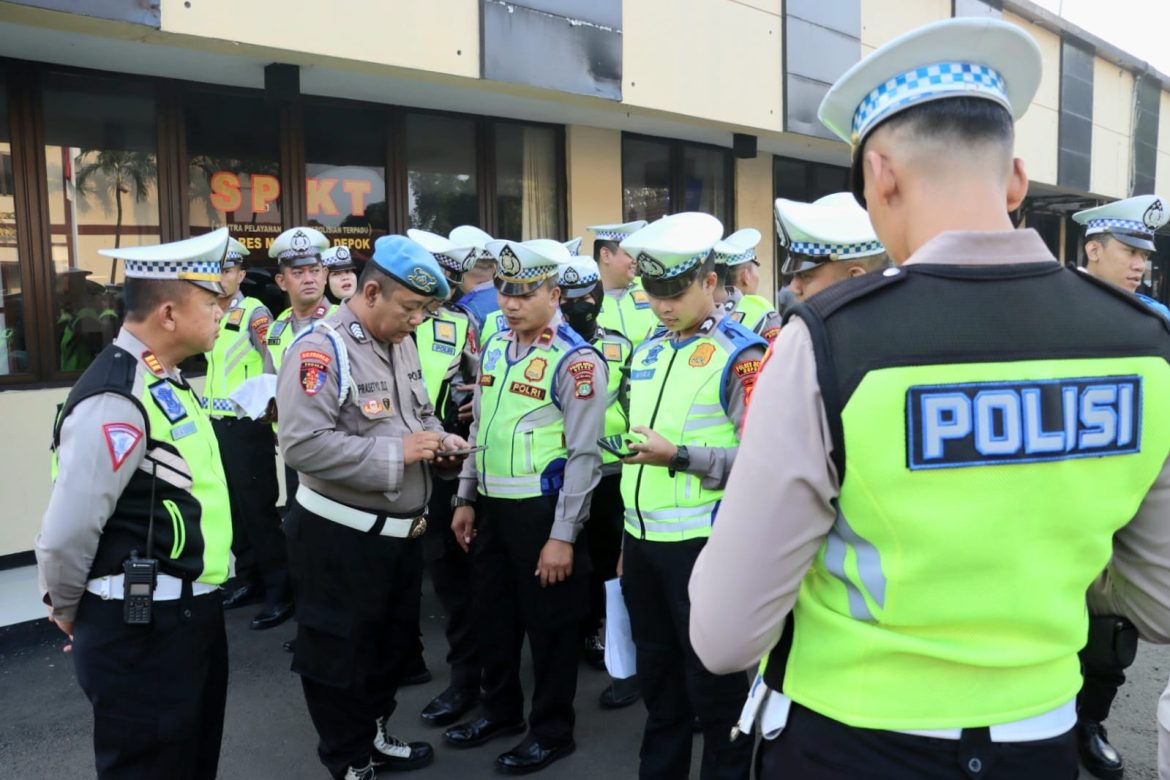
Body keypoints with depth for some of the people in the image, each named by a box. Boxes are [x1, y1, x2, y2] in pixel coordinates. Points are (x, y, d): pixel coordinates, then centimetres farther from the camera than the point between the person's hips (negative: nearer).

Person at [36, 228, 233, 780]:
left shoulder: (164, 381, 7)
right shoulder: (117, 402, -24)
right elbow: (66, 533, -24)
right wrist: (69, 612, -7)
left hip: (189, 612, 9)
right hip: (142, 630, -9)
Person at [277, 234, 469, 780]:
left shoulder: (402, 343, 7)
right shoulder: (321, 349, -20)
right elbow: (304, 445, -29)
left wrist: (437, 439, -2)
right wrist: (396, 453, -25)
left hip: (402, 531, 9)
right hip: (341, 538, -8)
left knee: (392, 643, 22)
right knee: (340, 654, 10)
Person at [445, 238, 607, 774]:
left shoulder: (576, 360, -15)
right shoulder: (495, 346, 8)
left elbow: (583, 454, -17)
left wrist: (563, 535, -17)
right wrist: (466, 499, 15)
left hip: (541, 510, -7)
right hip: (491, 506, 7)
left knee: (549, 623, 9)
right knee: (493, 615, 19)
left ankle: (552, 731, 28)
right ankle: (500, 710, 41)